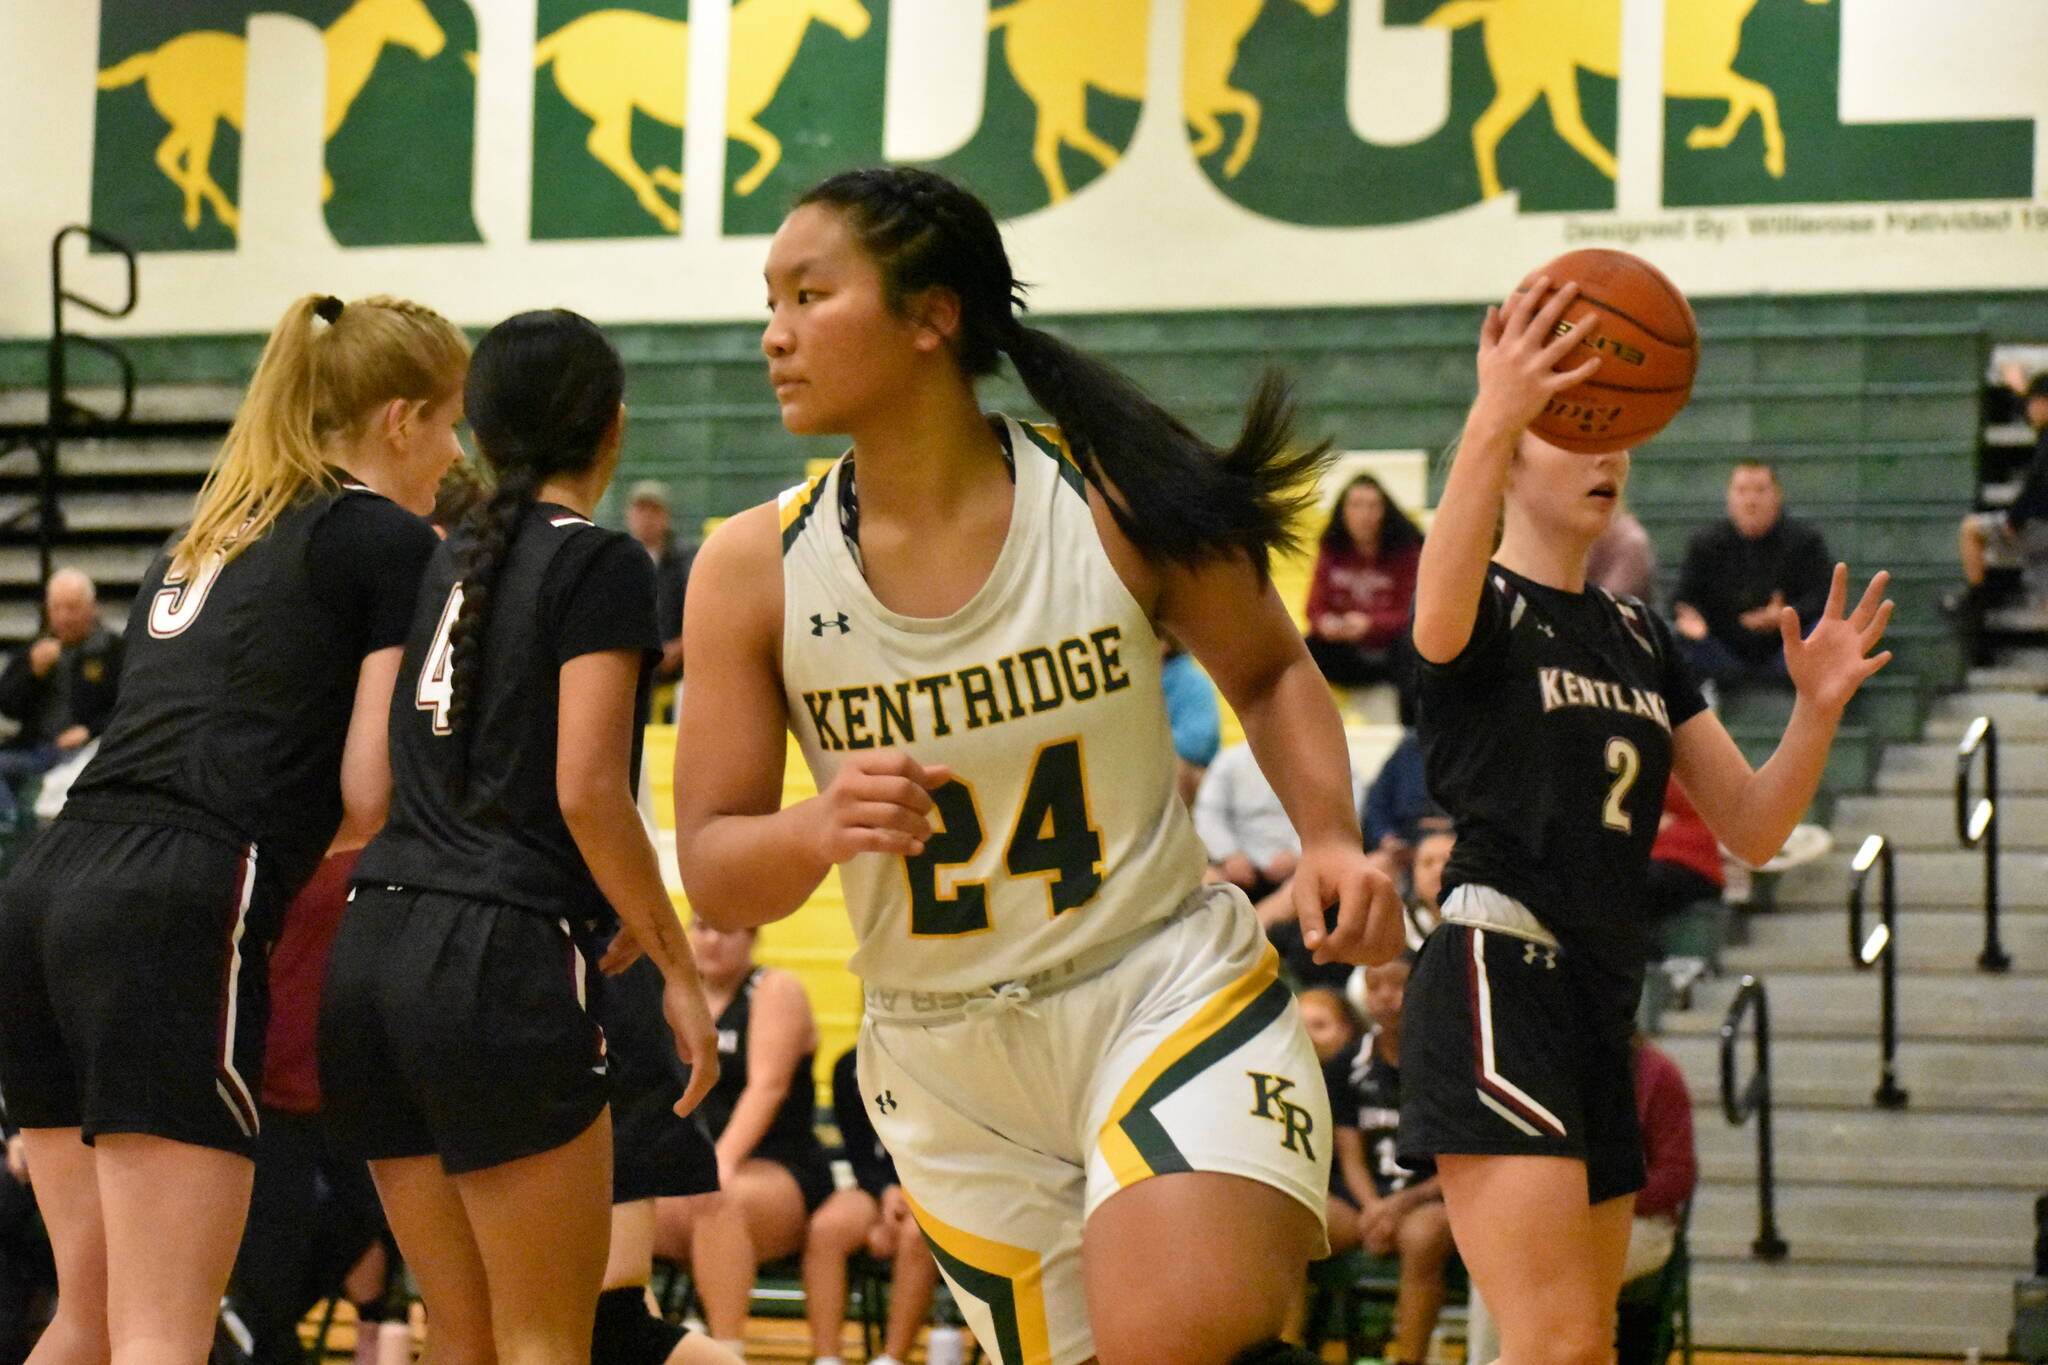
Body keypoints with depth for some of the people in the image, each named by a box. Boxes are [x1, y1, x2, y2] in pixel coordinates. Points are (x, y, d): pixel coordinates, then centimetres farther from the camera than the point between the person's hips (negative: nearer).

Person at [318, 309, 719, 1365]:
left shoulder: (447, 559, 17)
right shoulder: (598, 565, -4)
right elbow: (588, 793, -14)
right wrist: (677, 967, -6)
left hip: (373, 954, 7)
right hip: (503, 963, -7)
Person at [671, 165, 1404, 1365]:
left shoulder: (1119, 498, -8)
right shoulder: (754, 571, -4)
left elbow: (1270, 672, 9)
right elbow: (713, 874, -2)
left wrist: (1331, 838, -9)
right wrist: (819, 830, -24)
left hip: (1169, 993, -3)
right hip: (950, 1070, 3)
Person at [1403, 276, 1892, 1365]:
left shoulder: (1640, 639, 19)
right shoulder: (1490, 602, -3)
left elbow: (1751, 827, 16)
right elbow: (1437, 627, -31)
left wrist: (1816, 707, -4)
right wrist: (1490, 422, -46)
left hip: (1600, 999, 9)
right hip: (1497, 981, -9)